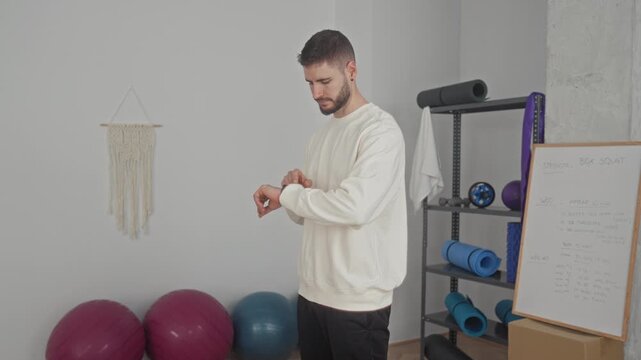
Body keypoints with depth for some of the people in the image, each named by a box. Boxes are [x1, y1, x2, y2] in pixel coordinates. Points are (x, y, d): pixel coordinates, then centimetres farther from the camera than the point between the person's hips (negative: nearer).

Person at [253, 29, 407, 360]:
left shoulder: (380, 130, -15)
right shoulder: (320, 135, 13)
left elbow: (354, 206, -29)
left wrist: (285, 194, -18)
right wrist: (294, 187, -7)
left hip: (358, 300, -8)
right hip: (312, 291, 8)